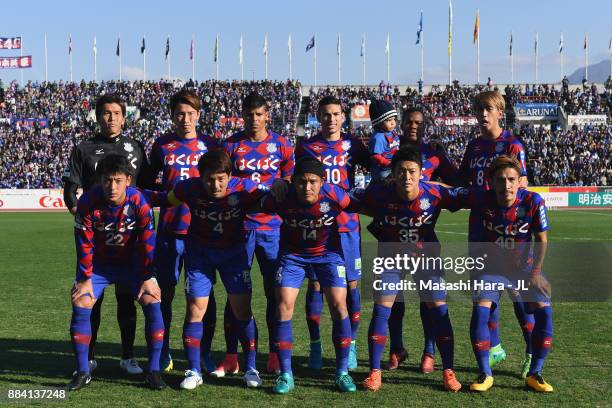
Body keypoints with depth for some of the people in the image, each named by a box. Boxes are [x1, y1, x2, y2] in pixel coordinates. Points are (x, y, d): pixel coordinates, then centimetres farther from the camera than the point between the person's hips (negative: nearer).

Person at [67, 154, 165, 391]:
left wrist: (148, 278, -12)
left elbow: (147, 242, -13)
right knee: (80, 304, -14)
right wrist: (85, 279, -12)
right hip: (99, 264, 1)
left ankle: (154, 371, -6)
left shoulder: (139, 202, -22)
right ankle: (83, 372, -1)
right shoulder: (88, 202, -22)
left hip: (132, 263, 0)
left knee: (152, 302, -16)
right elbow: (84, 244, -14)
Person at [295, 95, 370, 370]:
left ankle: (350, 345, 10)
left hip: (347, 225, 0)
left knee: (351, 284, 0)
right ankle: (315, 345, 11)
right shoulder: (306, 147, 7)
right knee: (315, 284, 1)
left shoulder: (352, 145, 7)